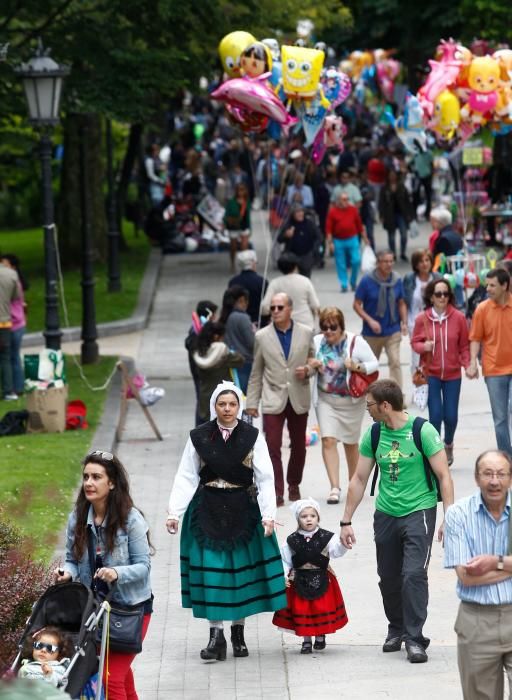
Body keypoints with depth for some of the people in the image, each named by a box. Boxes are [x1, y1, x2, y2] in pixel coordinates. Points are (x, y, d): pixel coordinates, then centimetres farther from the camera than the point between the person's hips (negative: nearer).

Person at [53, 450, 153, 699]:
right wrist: (67, 573, -15)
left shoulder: (131, 519, -16)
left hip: (130, 606, -5)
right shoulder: (77, 519, -2)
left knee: (112, 678, -12)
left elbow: (143, 566, -14)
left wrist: (117, 573, -33)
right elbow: (73, 560, 7)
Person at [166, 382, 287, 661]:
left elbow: (265, 479, -2)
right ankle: (216, 635, -4)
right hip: (207, 511, 0)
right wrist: (174, 512, -7)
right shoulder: (199, 437, 0)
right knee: (211, 570, -5)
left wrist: (268, 514, -11)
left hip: (243, 511, 0)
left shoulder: (252, 437, -1)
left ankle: (238, 631, 19)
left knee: (242, 569, 5)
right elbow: (186, 478, 1)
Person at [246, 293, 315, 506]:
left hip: (298, 399, 2)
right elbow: (256, 372, 5)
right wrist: (251, 402, 3)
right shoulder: (262, 337, 0)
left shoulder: (306, 333, 1)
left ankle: (294, 485, 32)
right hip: (273, 400, -2)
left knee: (299, 446, 12)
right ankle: (276, 493, -7)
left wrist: (307, 370, -12)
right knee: (273, 447, -10)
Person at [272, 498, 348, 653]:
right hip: (299, 581, 1)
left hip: (321, 580, -1)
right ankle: (306, 640, 19)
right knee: (301, 611, 3)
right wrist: (284, 576, -8)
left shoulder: (326, 537, -6)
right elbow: (285, 560, 4)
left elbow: (337, 551, -20)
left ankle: (320, 637, 26)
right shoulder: (292, 540, -2)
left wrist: (343, 543, -40)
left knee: (322, 609, 4)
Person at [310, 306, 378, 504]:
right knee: (328, 440, -12)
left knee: (351, 442, 11)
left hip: (351, 400, -2)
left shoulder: (356, 342, -9)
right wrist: (312, 365, -11)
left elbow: (374, 364, -6)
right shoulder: (317, 341, 0)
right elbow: (308, 364, 13)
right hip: (325, 399, 2)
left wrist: (357, 367, -25)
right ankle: (334, 488, -13)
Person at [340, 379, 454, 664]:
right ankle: (397, 629, 30)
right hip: (386, 513, 5)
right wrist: (346, 521, 11)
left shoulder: (423, 431, -12)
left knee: (414, 574, -15)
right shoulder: (373, 435, 3)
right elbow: (359, 479, 11)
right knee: (388, 578, 10)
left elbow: (444, 476, -10)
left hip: (419, 511, -5)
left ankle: (415, 639, -9)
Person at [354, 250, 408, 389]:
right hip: (372, 333, 0)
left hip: (393, 332, 0)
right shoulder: (367, 281, -10)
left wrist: (404, 322, -4)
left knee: (395, 362, -14)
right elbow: (357, 305, -7)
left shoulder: (397, 281, -3)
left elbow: (401, 303, 9)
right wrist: (370, 320, -18)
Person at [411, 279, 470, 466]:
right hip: (431, 374, -1)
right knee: (435, 414, -9)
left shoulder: (458, 318, -5)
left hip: (452, 374, 1)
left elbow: (464, 345, 2)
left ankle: (448, 445, 34)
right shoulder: (422, 319, -5)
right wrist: (424, 346, -16)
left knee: (451, 415, 4)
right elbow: (415, 343, 5)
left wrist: (468, 364, -11)